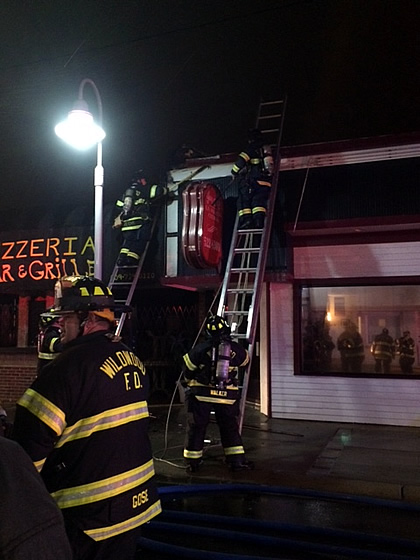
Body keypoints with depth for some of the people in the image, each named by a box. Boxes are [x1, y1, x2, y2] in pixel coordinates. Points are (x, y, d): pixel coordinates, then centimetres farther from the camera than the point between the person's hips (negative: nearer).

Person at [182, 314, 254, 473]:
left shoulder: (201, 348, -4)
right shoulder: (235, 349, 0)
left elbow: (187, 368, 4)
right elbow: (245, 360, 22)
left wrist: (189, 381, 24)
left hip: (202, 394, -1)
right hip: (227, 395, 1)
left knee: (196, 427, 10)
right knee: (230, 427, 15)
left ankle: (192, 462, 17)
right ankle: (237, 460, 16)